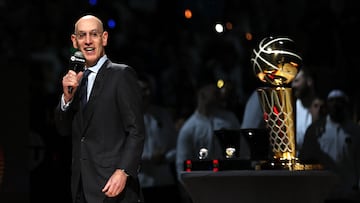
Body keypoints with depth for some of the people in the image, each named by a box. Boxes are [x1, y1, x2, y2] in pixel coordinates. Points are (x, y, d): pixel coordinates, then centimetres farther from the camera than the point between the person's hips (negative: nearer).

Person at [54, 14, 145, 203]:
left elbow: (136, 131, -8)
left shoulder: (122, 74, -4)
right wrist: (67, 96, -3)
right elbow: (64, 129, 14)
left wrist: (123, 172, -18)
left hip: (113, 183, -6)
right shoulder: (76, 79, 15)